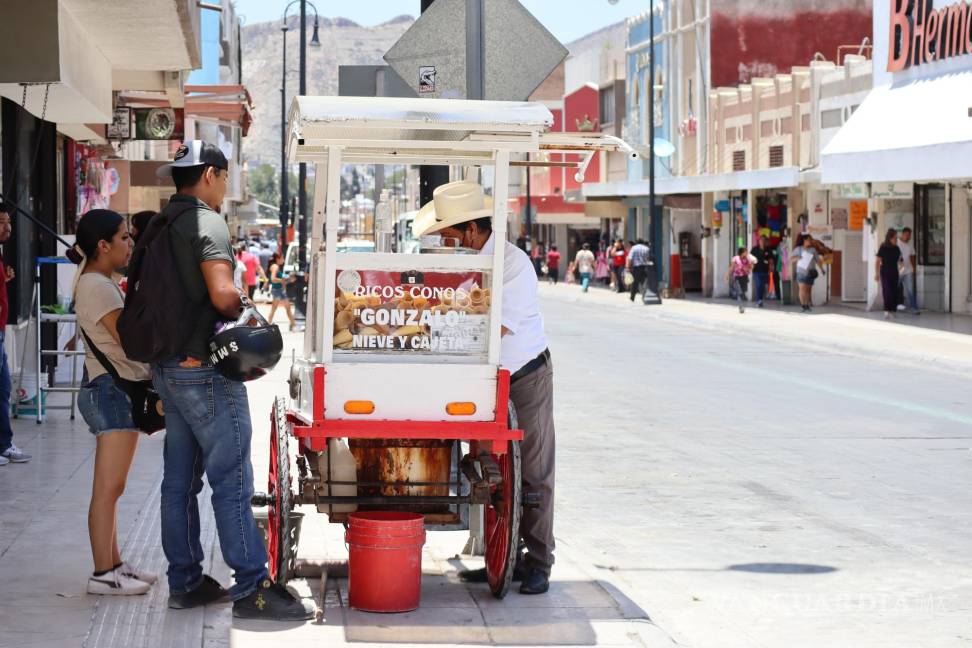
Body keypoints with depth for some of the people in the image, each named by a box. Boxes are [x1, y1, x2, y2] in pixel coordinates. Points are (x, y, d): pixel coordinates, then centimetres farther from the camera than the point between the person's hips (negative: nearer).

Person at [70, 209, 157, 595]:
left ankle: (113, 565, 19)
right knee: (109, 487, -8)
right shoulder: (97, 286, -15)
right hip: (112, 389, -11)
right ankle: (102, 575, -7)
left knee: (112, 487, 13)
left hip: (118, 390, 11)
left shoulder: (100, 283, 17)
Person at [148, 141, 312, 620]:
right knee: (231, 481, -6)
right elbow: (222, 295, -26)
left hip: (168, 369, 9)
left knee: (179, 480, 12)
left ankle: (184, 582, 18)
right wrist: (249, 312, -7)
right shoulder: (206, 222, -14)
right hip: (206, 369, -9)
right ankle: (251, 587, -4)